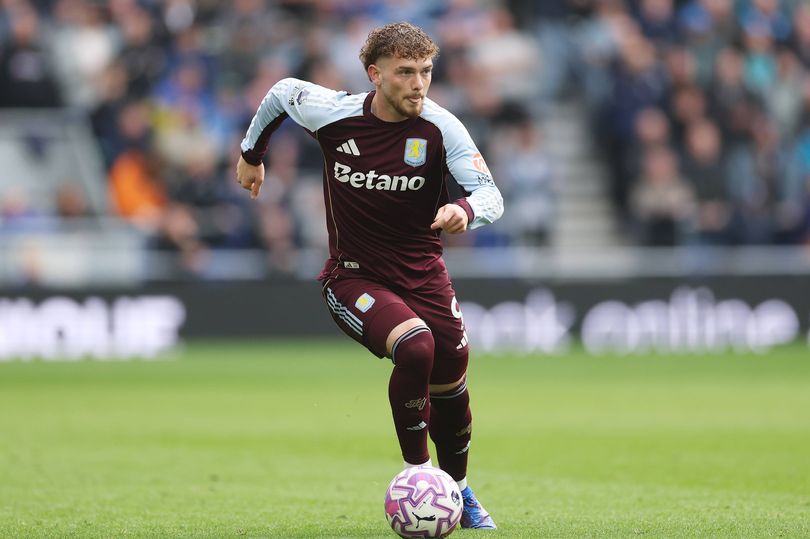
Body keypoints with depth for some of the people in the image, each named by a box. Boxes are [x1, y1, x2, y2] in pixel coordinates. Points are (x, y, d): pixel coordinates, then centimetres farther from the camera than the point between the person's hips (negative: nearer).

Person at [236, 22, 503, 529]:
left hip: (423, 273, 3)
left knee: (451, 384, 7)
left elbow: (491, 195, -21)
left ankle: (458, 489, 37)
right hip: (353, 276, -2)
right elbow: (281, 92, 7)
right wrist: (252, 155, 21)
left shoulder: (441, 128, -15)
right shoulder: (332, 113, -15)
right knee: (415, 348, -29)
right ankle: (416, 473, -10)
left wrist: (466, 210, -45)